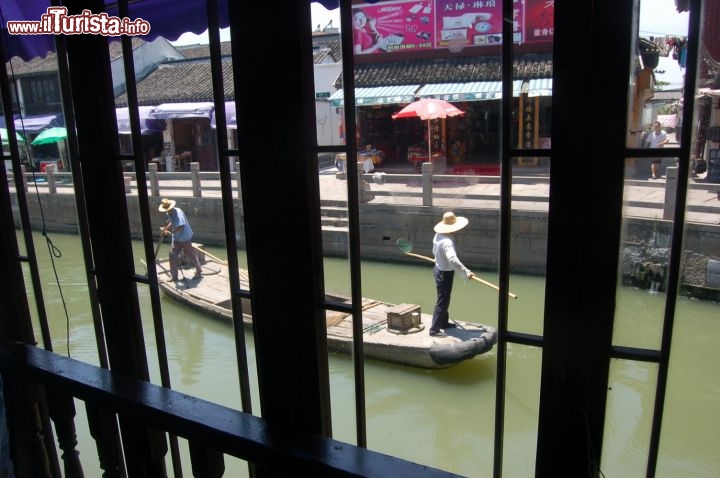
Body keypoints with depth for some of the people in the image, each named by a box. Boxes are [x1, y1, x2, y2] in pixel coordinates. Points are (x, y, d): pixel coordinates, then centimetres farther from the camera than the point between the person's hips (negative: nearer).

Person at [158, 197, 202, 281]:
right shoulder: (169, 214, 1)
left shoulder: (178, 213, -26)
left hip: (185, 239, -7)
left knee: (191, 256, 7)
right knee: (173, 257, 3)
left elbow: (181, 227, -34)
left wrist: (170, 232, -32)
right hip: (176, 239, 7)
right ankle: (174, 277, 13)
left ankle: (199, 272, 26)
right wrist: (165, 229, 6)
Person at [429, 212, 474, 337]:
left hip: (438, 269, 10)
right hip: (445, 274, -10)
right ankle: (434, 329, 5)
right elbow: (452, 259, -45)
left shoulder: (438, 235, -1)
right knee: (442, 301, -1)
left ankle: (444, 322, 38)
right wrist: (466, 271, -47)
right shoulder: (447, 242, -30)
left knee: (444, 299, 23)